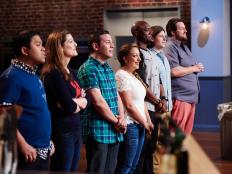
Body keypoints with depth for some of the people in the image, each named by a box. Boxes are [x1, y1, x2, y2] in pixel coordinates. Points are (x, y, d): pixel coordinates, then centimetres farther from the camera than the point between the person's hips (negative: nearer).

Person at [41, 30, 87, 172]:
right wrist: (79, 101, 0)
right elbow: (70, 107, -20)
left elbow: (85, 101, 9)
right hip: (62, 132, -9)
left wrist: (75, 102, -11)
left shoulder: (71, 72, 12)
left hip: (75, 129, 9)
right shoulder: (54, 74, -15)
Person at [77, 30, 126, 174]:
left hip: (114, 131, 8)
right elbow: (98, 102, -17)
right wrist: (116, 121, -7)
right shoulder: (88, 69, -12)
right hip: (98, 131, -8)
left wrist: (122, 118, -2)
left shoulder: (109, 69, 16)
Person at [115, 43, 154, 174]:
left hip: (139, 126, 9)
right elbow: (129, 105, -16)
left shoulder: (133, 76, 15)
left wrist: (149, 121, 9)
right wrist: (144, 123, -8)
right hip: (130, 126, -9)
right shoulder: (122, 76, -13)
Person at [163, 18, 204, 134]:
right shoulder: (169, 47, -11)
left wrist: (197, 68, 5)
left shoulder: (183, 46, 19)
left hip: (190, 96, 10)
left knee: (186, 132, 12)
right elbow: (174, 71, -22)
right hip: (179, 97, -10)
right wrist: (194, 68, -9)